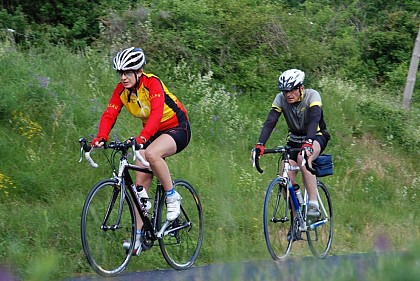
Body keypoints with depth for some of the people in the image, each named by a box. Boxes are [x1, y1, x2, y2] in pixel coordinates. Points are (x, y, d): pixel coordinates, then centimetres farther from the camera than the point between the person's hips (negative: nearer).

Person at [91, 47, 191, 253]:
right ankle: (138, 237, -2)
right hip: (152, 133, 7)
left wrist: (142, 137, -55)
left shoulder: (152, 83, -25)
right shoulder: (121, 90, -7)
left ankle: (172, 197, -16)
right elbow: (109, 114, -15)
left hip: (177, 128, -7)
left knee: (151, 153, -37)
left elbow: (156, 112, -39)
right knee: (140, 182, -4)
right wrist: (101, 138, -34)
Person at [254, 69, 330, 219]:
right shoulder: (280, 99, -15)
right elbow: (270, 122, -23)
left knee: (303, 157, -37)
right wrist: (260, 145, -39)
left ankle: (313, 205, -32)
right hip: (295, 138, 4)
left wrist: (308, 143, -57)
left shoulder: (312, 95, -25)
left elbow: (314, 119, -40)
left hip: (316, 137, -4)